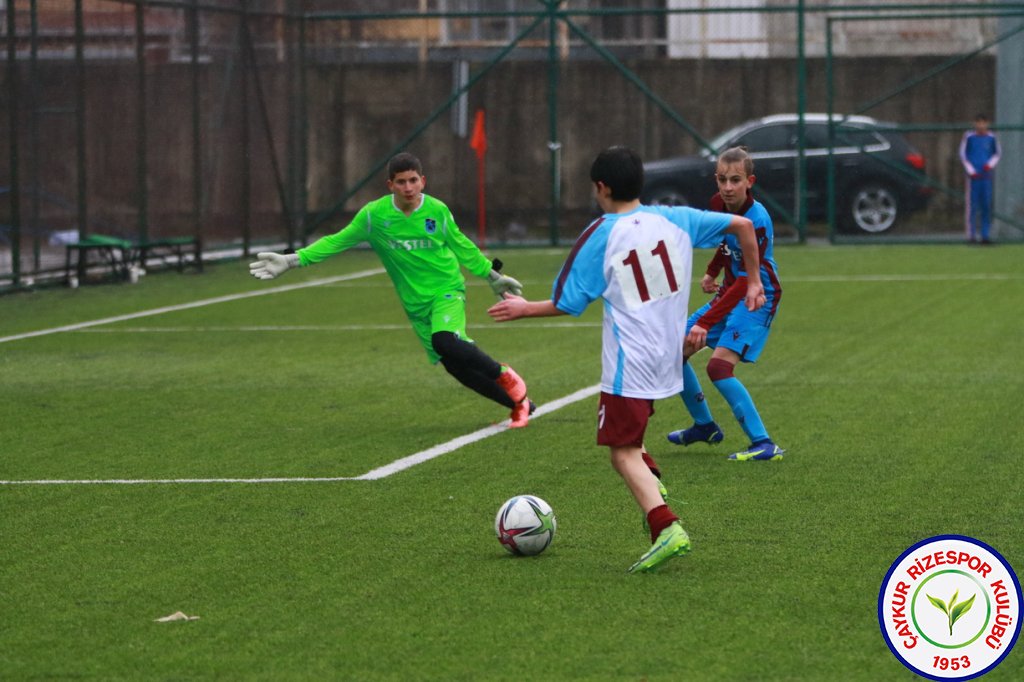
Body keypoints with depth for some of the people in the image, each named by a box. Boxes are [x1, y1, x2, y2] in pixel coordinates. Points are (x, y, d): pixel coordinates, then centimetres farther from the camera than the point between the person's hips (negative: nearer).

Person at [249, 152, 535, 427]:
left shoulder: (437, 210, -8)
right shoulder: (374, 214, -7)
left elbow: (460, 245, 8)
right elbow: (337, 242, 1)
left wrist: (492, 276, 17)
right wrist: (292, 260, -5)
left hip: (447, 290, -3)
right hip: (415, 302, 3)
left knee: (445, 342, -30)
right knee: (454, 365, -2)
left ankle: (505, 376, -8)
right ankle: (518, 404, 12)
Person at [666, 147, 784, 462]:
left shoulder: (757, 221, -28)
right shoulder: (719, 204, -5)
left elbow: (746, 282, -30)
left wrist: (705, 323, -33)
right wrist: (712, 273, 16)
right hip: (729, 292, 9)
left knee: (719, 366, -25)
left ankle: (763, 444, -22)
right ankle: (705, 426, 29)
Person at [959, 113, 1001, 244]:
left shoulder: (991, 137, 7)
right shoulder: (969, 137, -1)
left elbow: (996, 154, 15)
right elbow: (962, 154, 1)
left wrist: (990, 164, -4)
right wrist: (971, 171, -7)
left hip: (986, 175, 3)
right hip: (972, 175, -3)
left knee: (986, 205, 2)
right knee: (972, 205, -5)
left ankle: (985, 235, 6)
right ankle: (971, 235, -3)